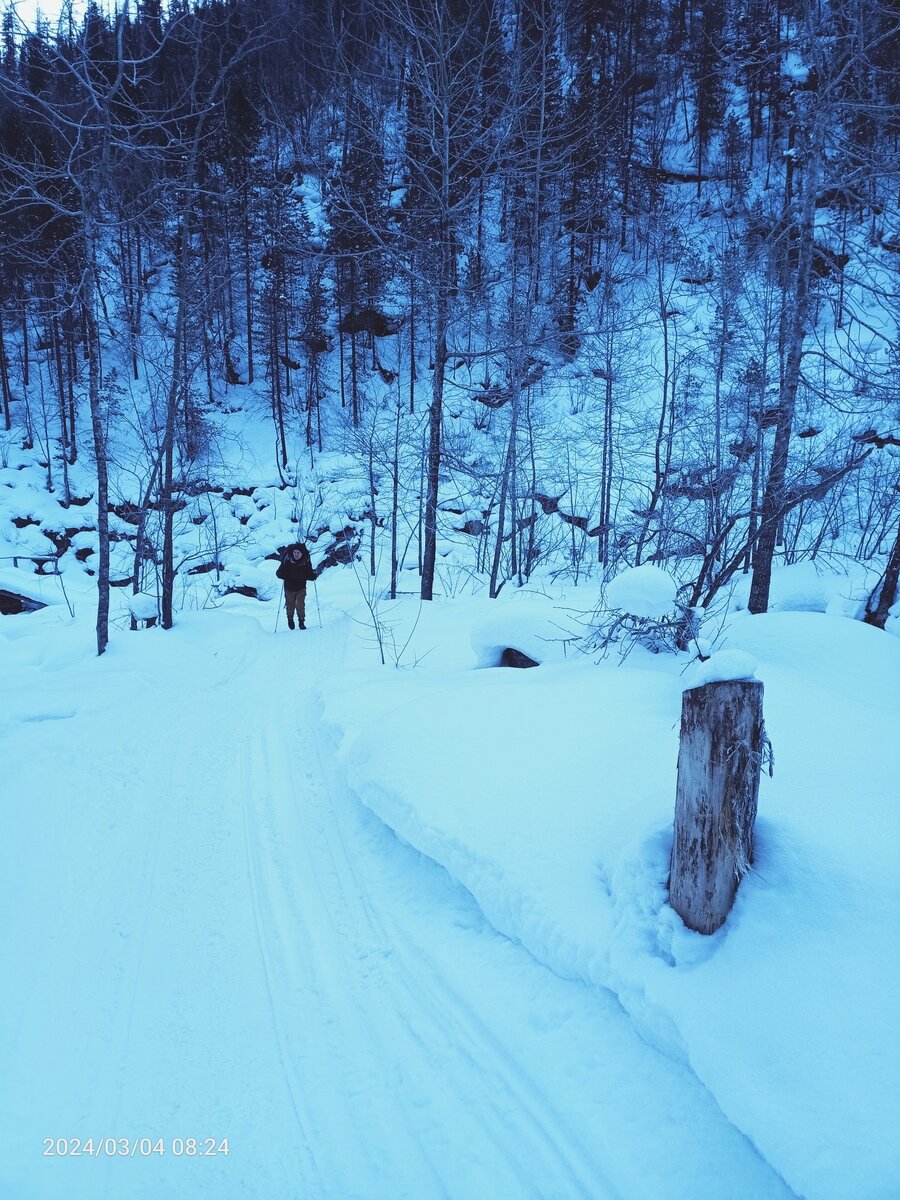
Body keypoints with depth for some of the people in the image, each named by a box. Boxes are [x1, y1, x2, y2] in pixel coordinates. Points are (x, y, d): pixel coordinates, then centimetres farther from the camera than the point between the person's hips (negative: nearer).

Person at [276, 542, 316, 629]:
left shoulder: (306, 561, -9)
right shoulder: (287, 560, -16)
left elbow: (309, 572, 3)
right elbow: (280, 572, -11)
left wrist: (313, 576, -19)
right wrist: (282, 575, -33)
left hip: (301, 587, 0)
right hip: (289, 587, 0)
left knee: (300, 604, -10)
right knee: (290, 604, 12)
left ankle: (301, 622, 6)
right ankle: (290, 619, 39)